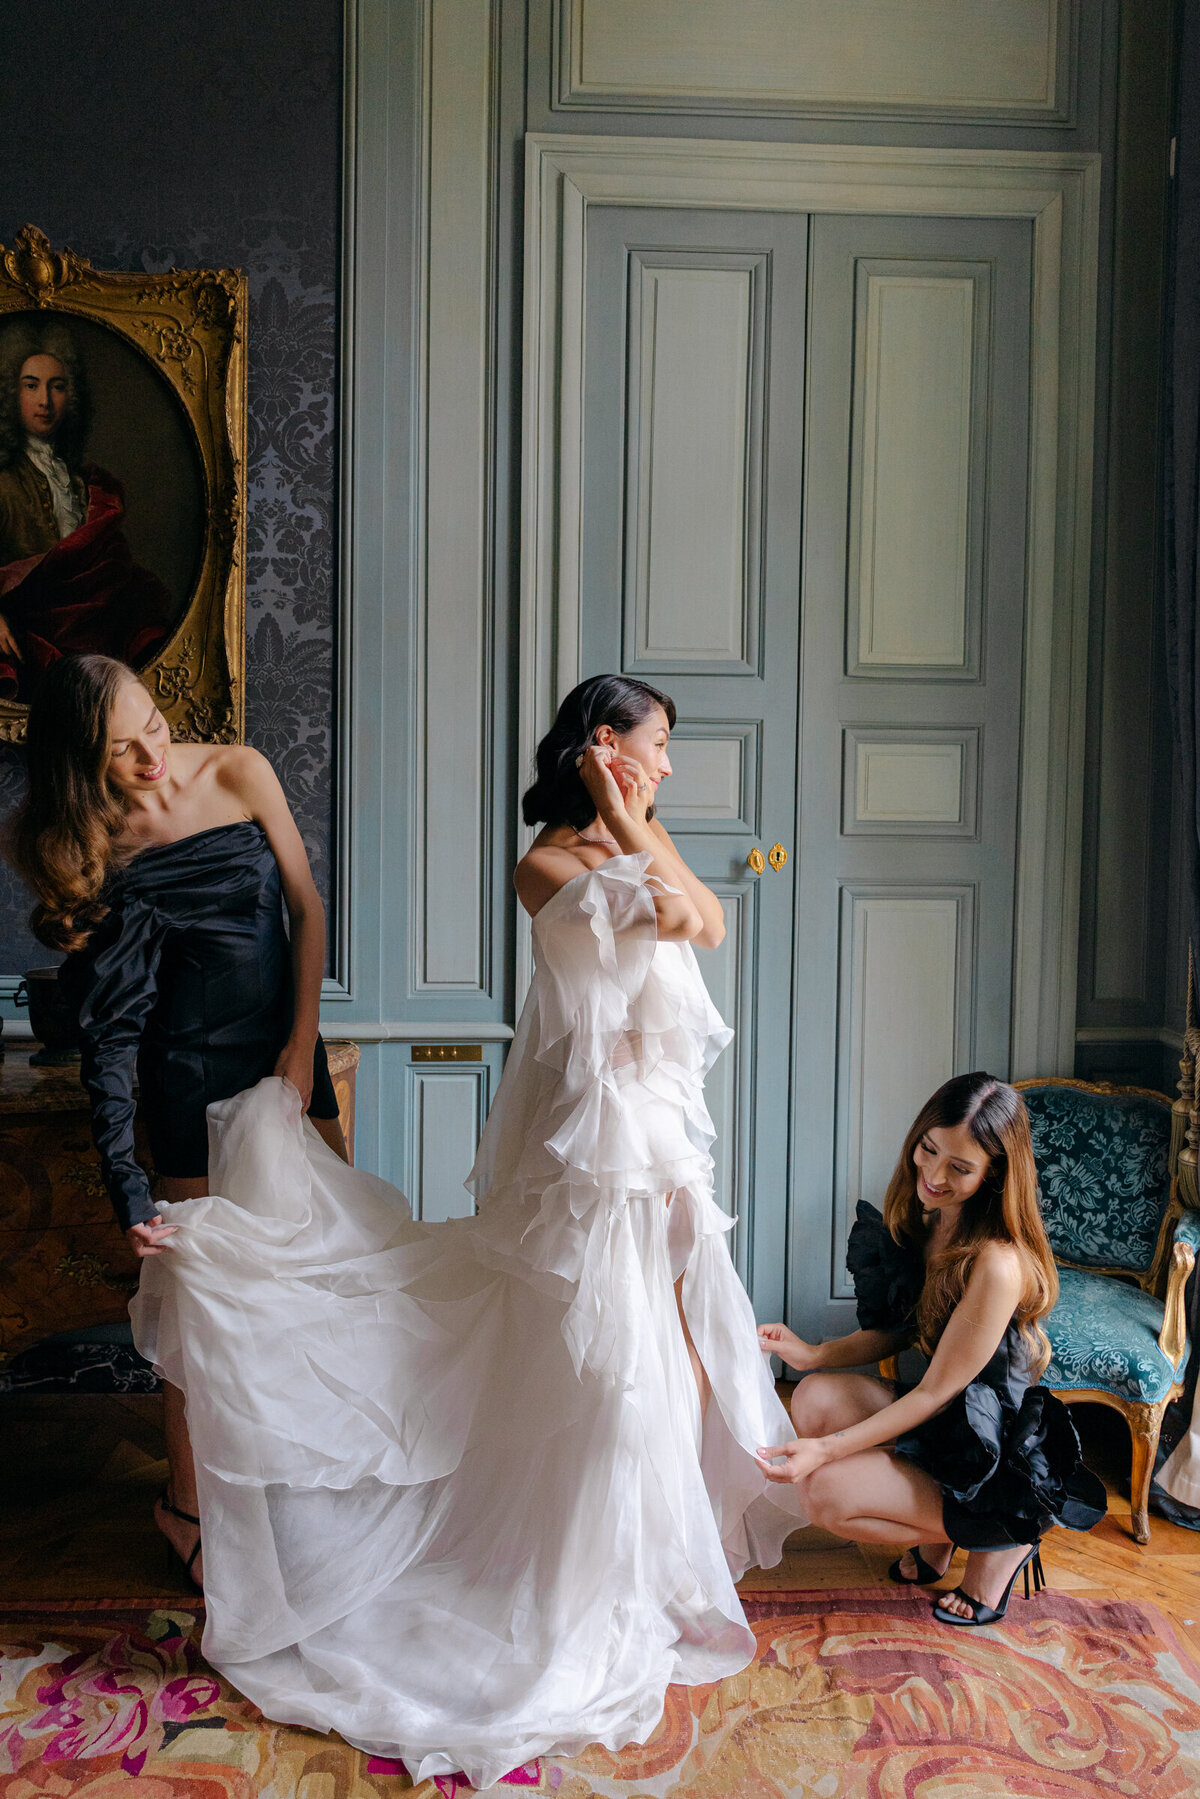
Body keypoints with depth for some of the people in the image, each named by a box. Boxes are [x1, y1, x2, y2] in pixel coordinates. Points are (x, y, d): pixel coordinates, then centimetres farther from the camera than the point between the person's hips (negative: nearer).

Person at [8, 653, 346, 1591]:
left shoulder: (238, 773, -7)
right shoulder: (94, 847, -12)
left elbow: (307, 906, -1)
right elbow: (108, 1031, -14)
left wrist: (303, 1046, -5)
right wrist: (127, 1185, -20)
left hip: (288, 1046, 4)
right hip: (194, 1070, -3)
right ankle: (189, 1504, 26)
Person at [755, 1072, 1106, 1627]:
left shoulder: (997, 1265, -30)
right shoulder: (927, 1218, -4)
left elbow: (934, 1393, -22)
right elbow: (899, 1330, 8)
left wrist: (828, 1450, -25)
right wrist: (813, 1354, -7)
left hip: (992, 1454, -8)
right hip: (935, 1415, 8)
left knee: (826, 1492, -19)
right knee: (815, 1397, -15)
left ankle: (1000, 1541, 1)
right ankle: (933, 1535, 7)